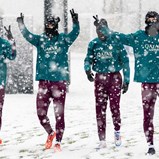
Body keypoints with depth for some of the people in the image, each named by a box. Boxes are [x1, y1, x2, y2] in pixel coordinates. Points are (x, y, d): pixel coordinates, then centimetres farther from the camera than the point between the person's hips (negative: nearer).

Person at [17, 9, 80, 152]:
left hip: (59, 81, -2)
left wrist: (75, 22, -29)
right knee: (41, 113, 4)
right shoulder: (40, 39, 8)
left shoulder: (63, 39, 3)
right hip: (44, 81, 2)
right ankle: (50, 133, 30)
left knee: (59, 114, -2)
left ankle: (58, 142, 7)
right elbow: (27, 34, -3)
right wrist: (21, 24, -17)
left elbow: (75, 33, -12)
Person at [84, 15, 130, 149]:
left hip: (114, 77, -3)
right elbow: (88, 59, 6)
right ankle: (102, 140, 4)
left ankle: (117, 132, 19)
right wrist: (88, 70, -18)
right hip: (100, 78, 3)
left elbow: (125, 60, -1)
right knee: (100, 109, -1)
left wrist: (126, 80, -3)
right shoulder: (93, 44, 5)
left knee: (114, 107, -7)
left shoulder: (116, 41, -5)